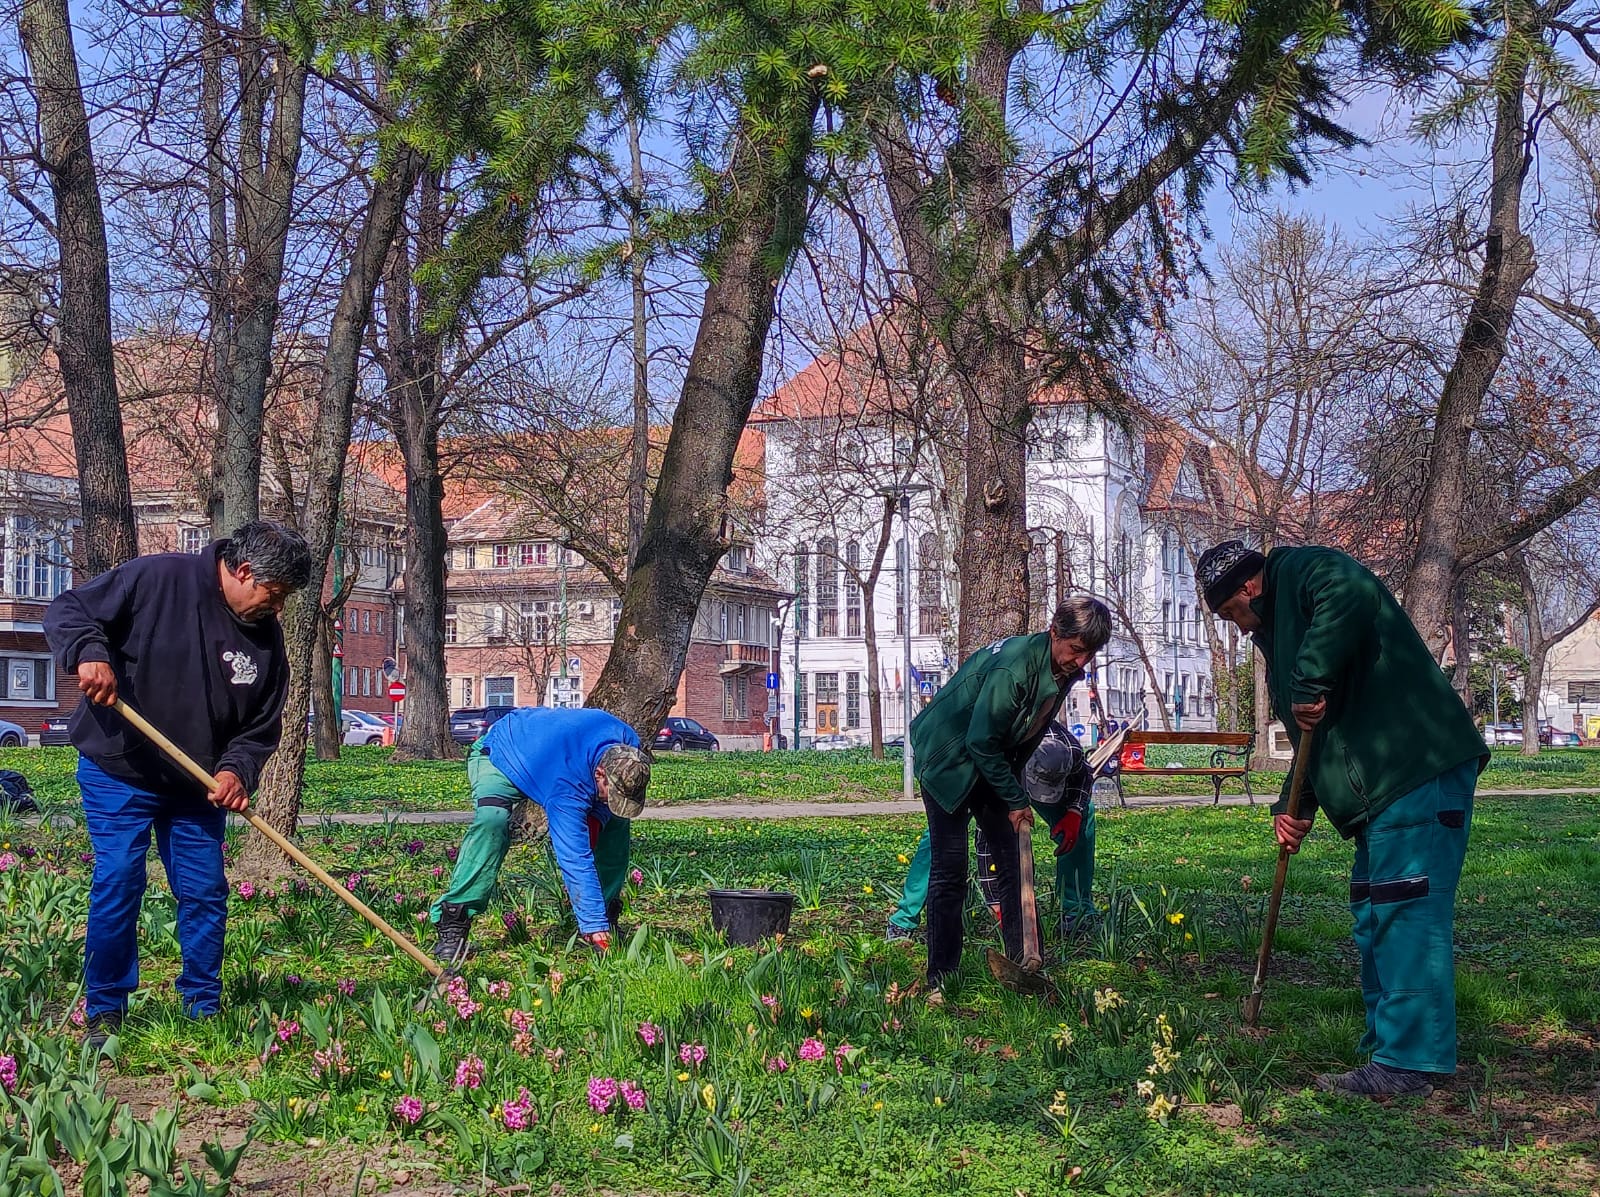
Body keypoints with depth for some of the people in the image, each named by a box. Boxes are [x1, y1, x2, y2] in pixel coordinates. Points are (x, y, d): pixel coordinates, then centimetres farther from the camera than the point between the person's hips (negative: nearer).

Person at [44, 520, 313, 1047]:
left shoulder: (265, 635, 0)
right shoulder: (157, 579, -16)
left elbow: (263, 724, 4)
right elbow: (68, 611, -12)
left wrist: (237, 769, -15)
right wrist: (89, 653, -32)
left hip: (199, 786, 5)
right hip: (119, 772, -5)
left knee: (205, 893, 6)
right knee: (118, 884, -8)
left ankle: (203, 1006, 20)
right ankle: (104, 1012, 5)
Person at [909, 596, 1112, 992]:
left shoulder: (1064, 669, -4)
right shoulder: (1013, 668, -32)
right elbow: (981, 743, -27)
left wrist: (1014, 788, 11)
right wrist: (1016, 800, -19)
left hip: (990, 762, 8)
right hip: (948, 757, -8)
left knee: (1013, 860, 4)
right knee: (950, 869, -9)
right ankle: (940, 977, -4)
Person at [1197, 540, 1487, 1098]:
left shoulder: (1303, 570, -3)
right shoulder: (1277, 633, 27)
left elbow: (1352, 593, -28)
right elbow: (1313, 734, 27)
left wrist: (1312, 682, -24)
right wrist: (1295, 806, 12)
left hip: (1421, 770, -11)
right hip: (1382, 785, 11)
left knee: (1406, 913, -12)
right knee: (1373, 917, 14)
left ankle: (1408, 1062, -12)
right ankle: (1386, 1044, 20)